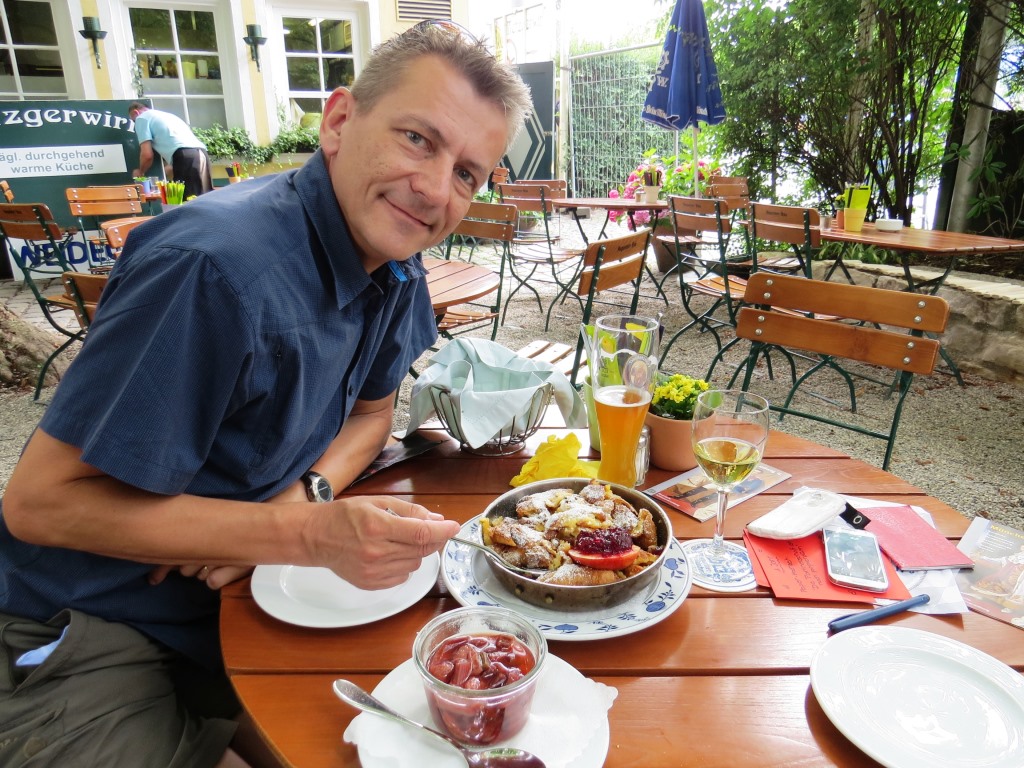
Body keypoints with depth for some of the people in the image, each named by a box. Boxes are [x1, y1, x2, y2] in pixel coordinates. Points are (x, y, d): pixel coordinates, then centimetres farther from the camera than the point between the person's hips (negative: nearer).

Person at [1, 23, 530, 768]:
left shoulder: (395, 267, -5)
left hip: (245, 597, 6)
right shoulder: (218, 266, -30)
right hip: (95, 638, -6)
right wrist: (309, 534, -32)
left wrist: (311, 492, -15)